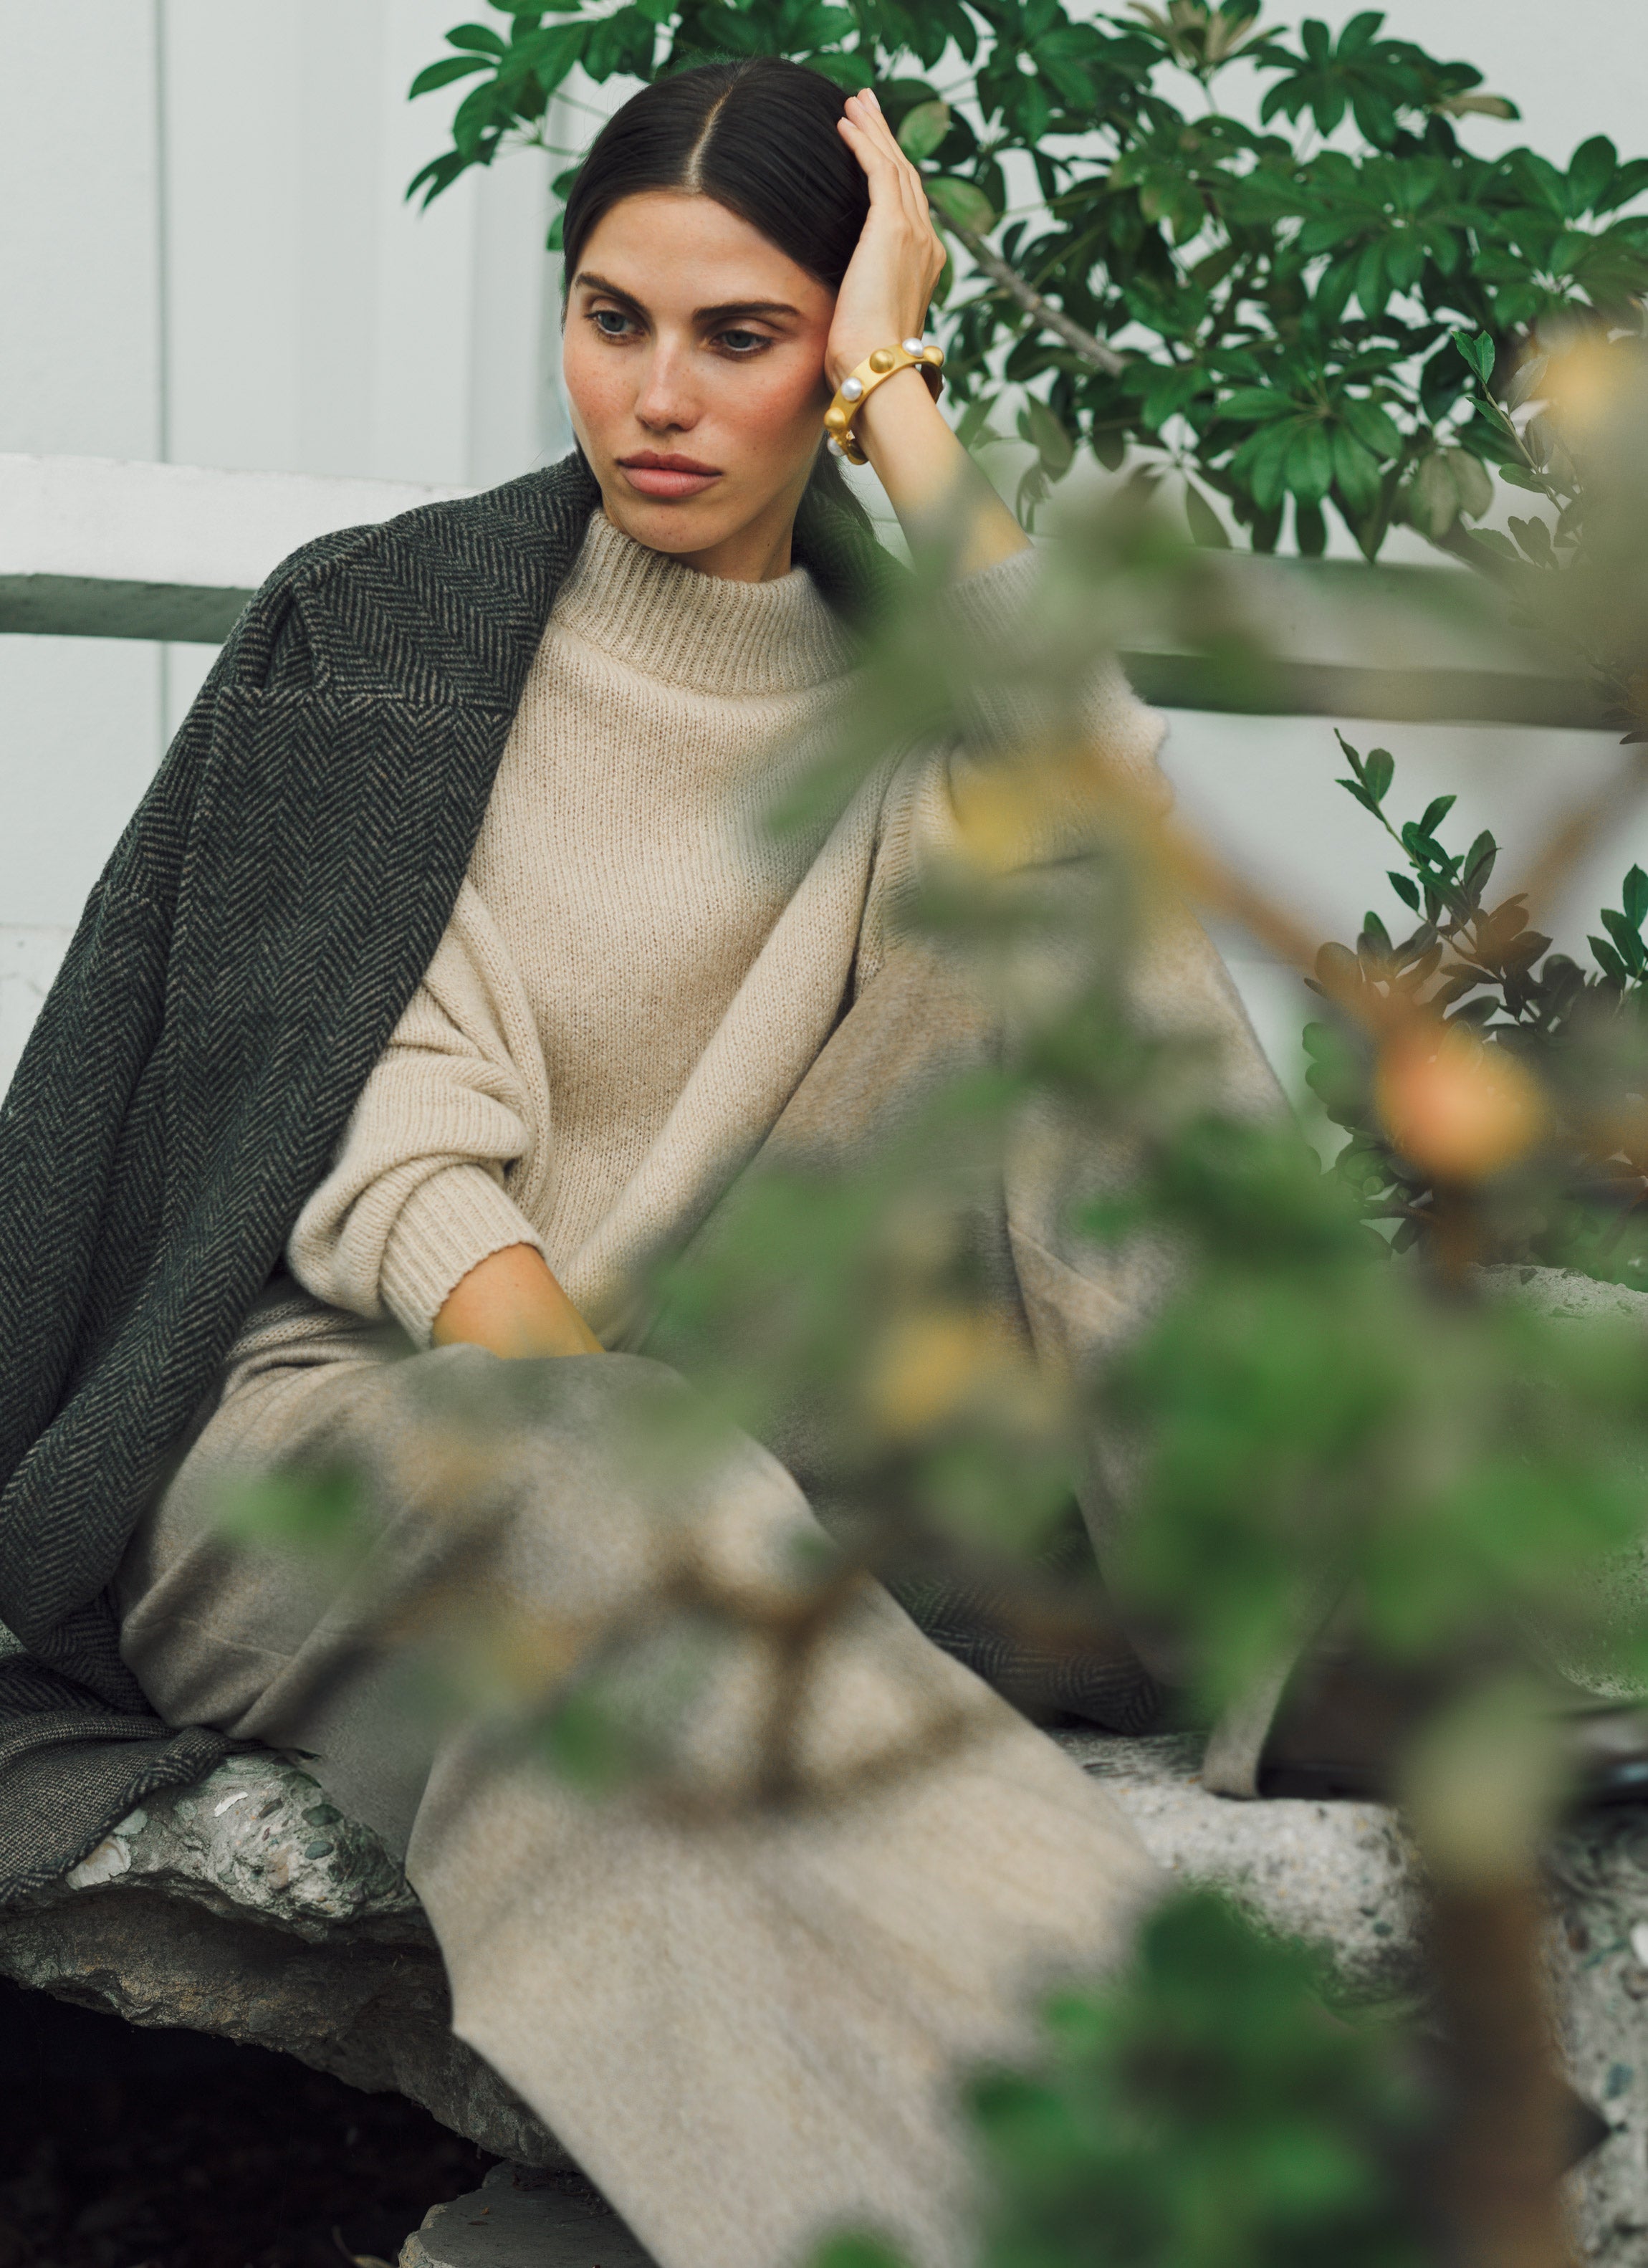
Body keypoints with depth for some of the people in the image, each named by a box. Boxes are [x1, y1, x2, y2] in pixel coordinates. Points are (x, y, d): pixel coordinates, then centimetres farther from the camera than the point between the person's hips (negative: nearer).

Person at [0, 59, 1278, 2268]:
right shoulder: (381, 633, 5)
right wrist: (592, 1422, -25)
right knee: (633, 1504, -35)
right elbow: (390, 1135, -7)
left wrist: (896, 400, -10)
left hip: (723, 1428, 2)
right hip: (328, 1399, -2)